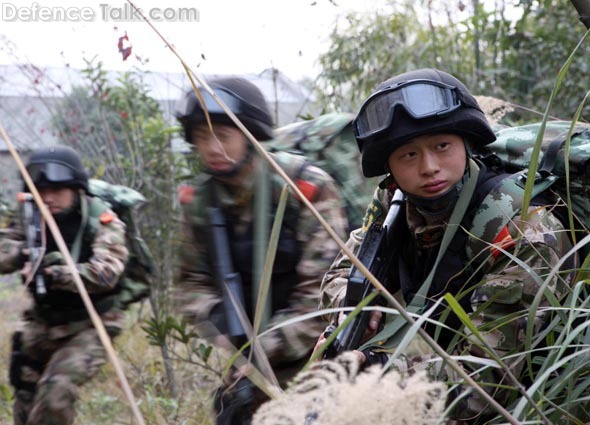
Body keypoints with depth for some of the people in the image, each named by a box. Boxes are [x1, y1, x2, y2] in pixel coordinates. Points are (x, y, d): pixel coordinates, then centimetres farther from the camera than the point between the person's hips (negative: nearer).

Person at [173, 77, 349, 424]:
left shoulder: (307, 188, -18)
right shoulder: (198, 200, -2)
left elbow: (322, 291, -19)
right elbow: (192, 281, 7)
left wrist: (266, 350, -20)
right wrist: (217, 314, -14)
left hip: (312, 350, -5)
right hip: (254, 348, 5)